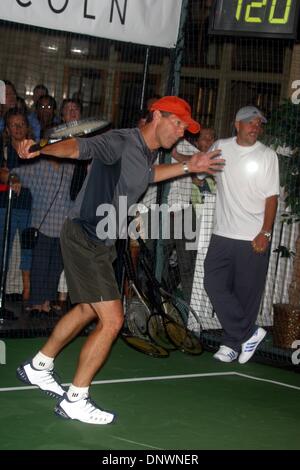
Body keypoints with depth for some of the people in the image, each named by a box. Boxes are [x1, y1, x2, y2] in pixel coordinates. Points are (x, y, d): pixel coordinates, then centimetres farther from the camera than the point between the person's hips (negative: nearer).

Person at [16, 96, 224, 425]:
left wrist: (189, 167, 28)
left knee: (87, 310, 27)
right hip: (83, 239, -11)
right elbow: (79, 147, -33)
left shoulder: (148, 153, 8)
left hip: (100, 243, 11)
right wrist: (42, 149, -51)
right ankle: (74, 401, 0)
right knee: (112, 321, -12)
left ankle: (37, 368, 45)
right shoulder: (121, 142, -20)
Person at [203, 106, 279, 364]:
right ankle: (249, 333, 2)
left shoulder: (267, 155, -2)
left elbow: (271, 197, -4)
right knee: (214, 284, -6)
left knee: (246, 293, 1)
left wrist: (265, 233, -13)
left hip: (254, 238, -3)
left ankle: (233, 343, 12)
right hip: (223, 234, 3)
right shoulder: (221, 148, 6)